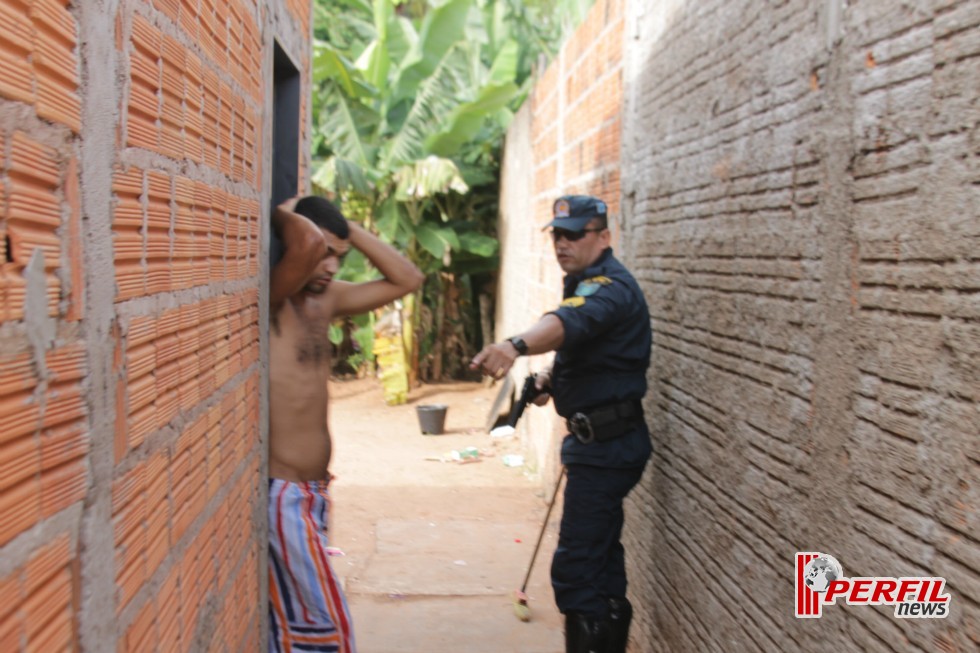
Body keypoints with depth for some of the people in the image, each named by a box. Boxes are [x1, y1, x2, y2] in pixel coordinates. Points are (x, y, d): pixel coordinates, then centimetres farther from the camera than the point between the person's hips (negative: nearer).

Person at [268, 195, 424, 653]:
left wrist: (349, 229, 4)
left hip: (312, 490, 8)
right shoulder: (271, 301, -15)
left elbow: (407, 279, 11)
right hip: (283, 493, -8)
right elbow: (309, 243, -34)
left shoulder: (326, 299, 10)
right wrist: (281, 216, -13)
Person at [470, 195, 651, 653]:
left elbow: (570, 322, -40)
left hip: (606, 447, -11)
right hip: (601, 442, 11)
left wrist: (515, 345, -58)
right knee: (601, 556, 21)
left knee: (575, 568, -11)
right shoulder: (590, 283, 16)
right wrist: (552, 379, 6)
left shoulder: (608, 286, -18)